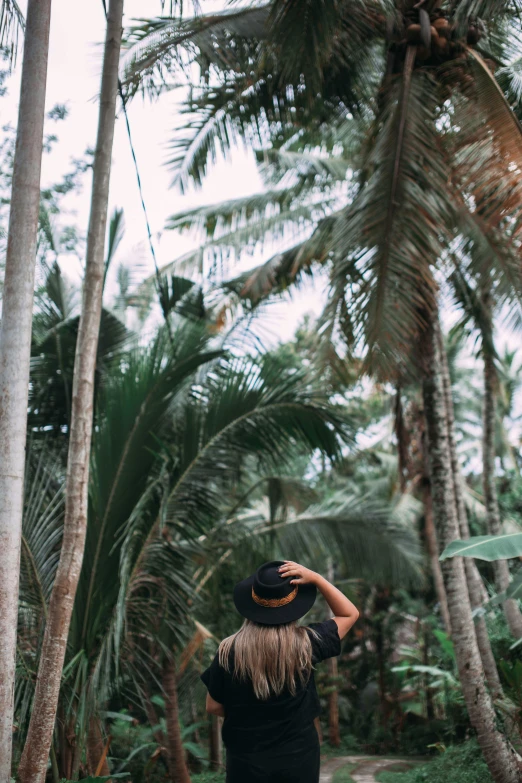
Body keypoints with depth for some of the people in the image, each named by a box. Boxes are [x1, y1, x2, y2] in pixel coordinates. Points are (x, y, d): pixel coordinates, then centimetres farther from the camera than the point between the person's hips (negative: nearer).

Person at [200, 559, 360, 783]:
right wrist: (315, 579, -10)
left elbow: (213, 707, -4)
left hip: (247, 761, 0)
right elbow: (350, 614, 0)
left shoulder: (229, 651, -16)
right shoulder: (306, 643, -15)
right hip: (298, 757, 1)